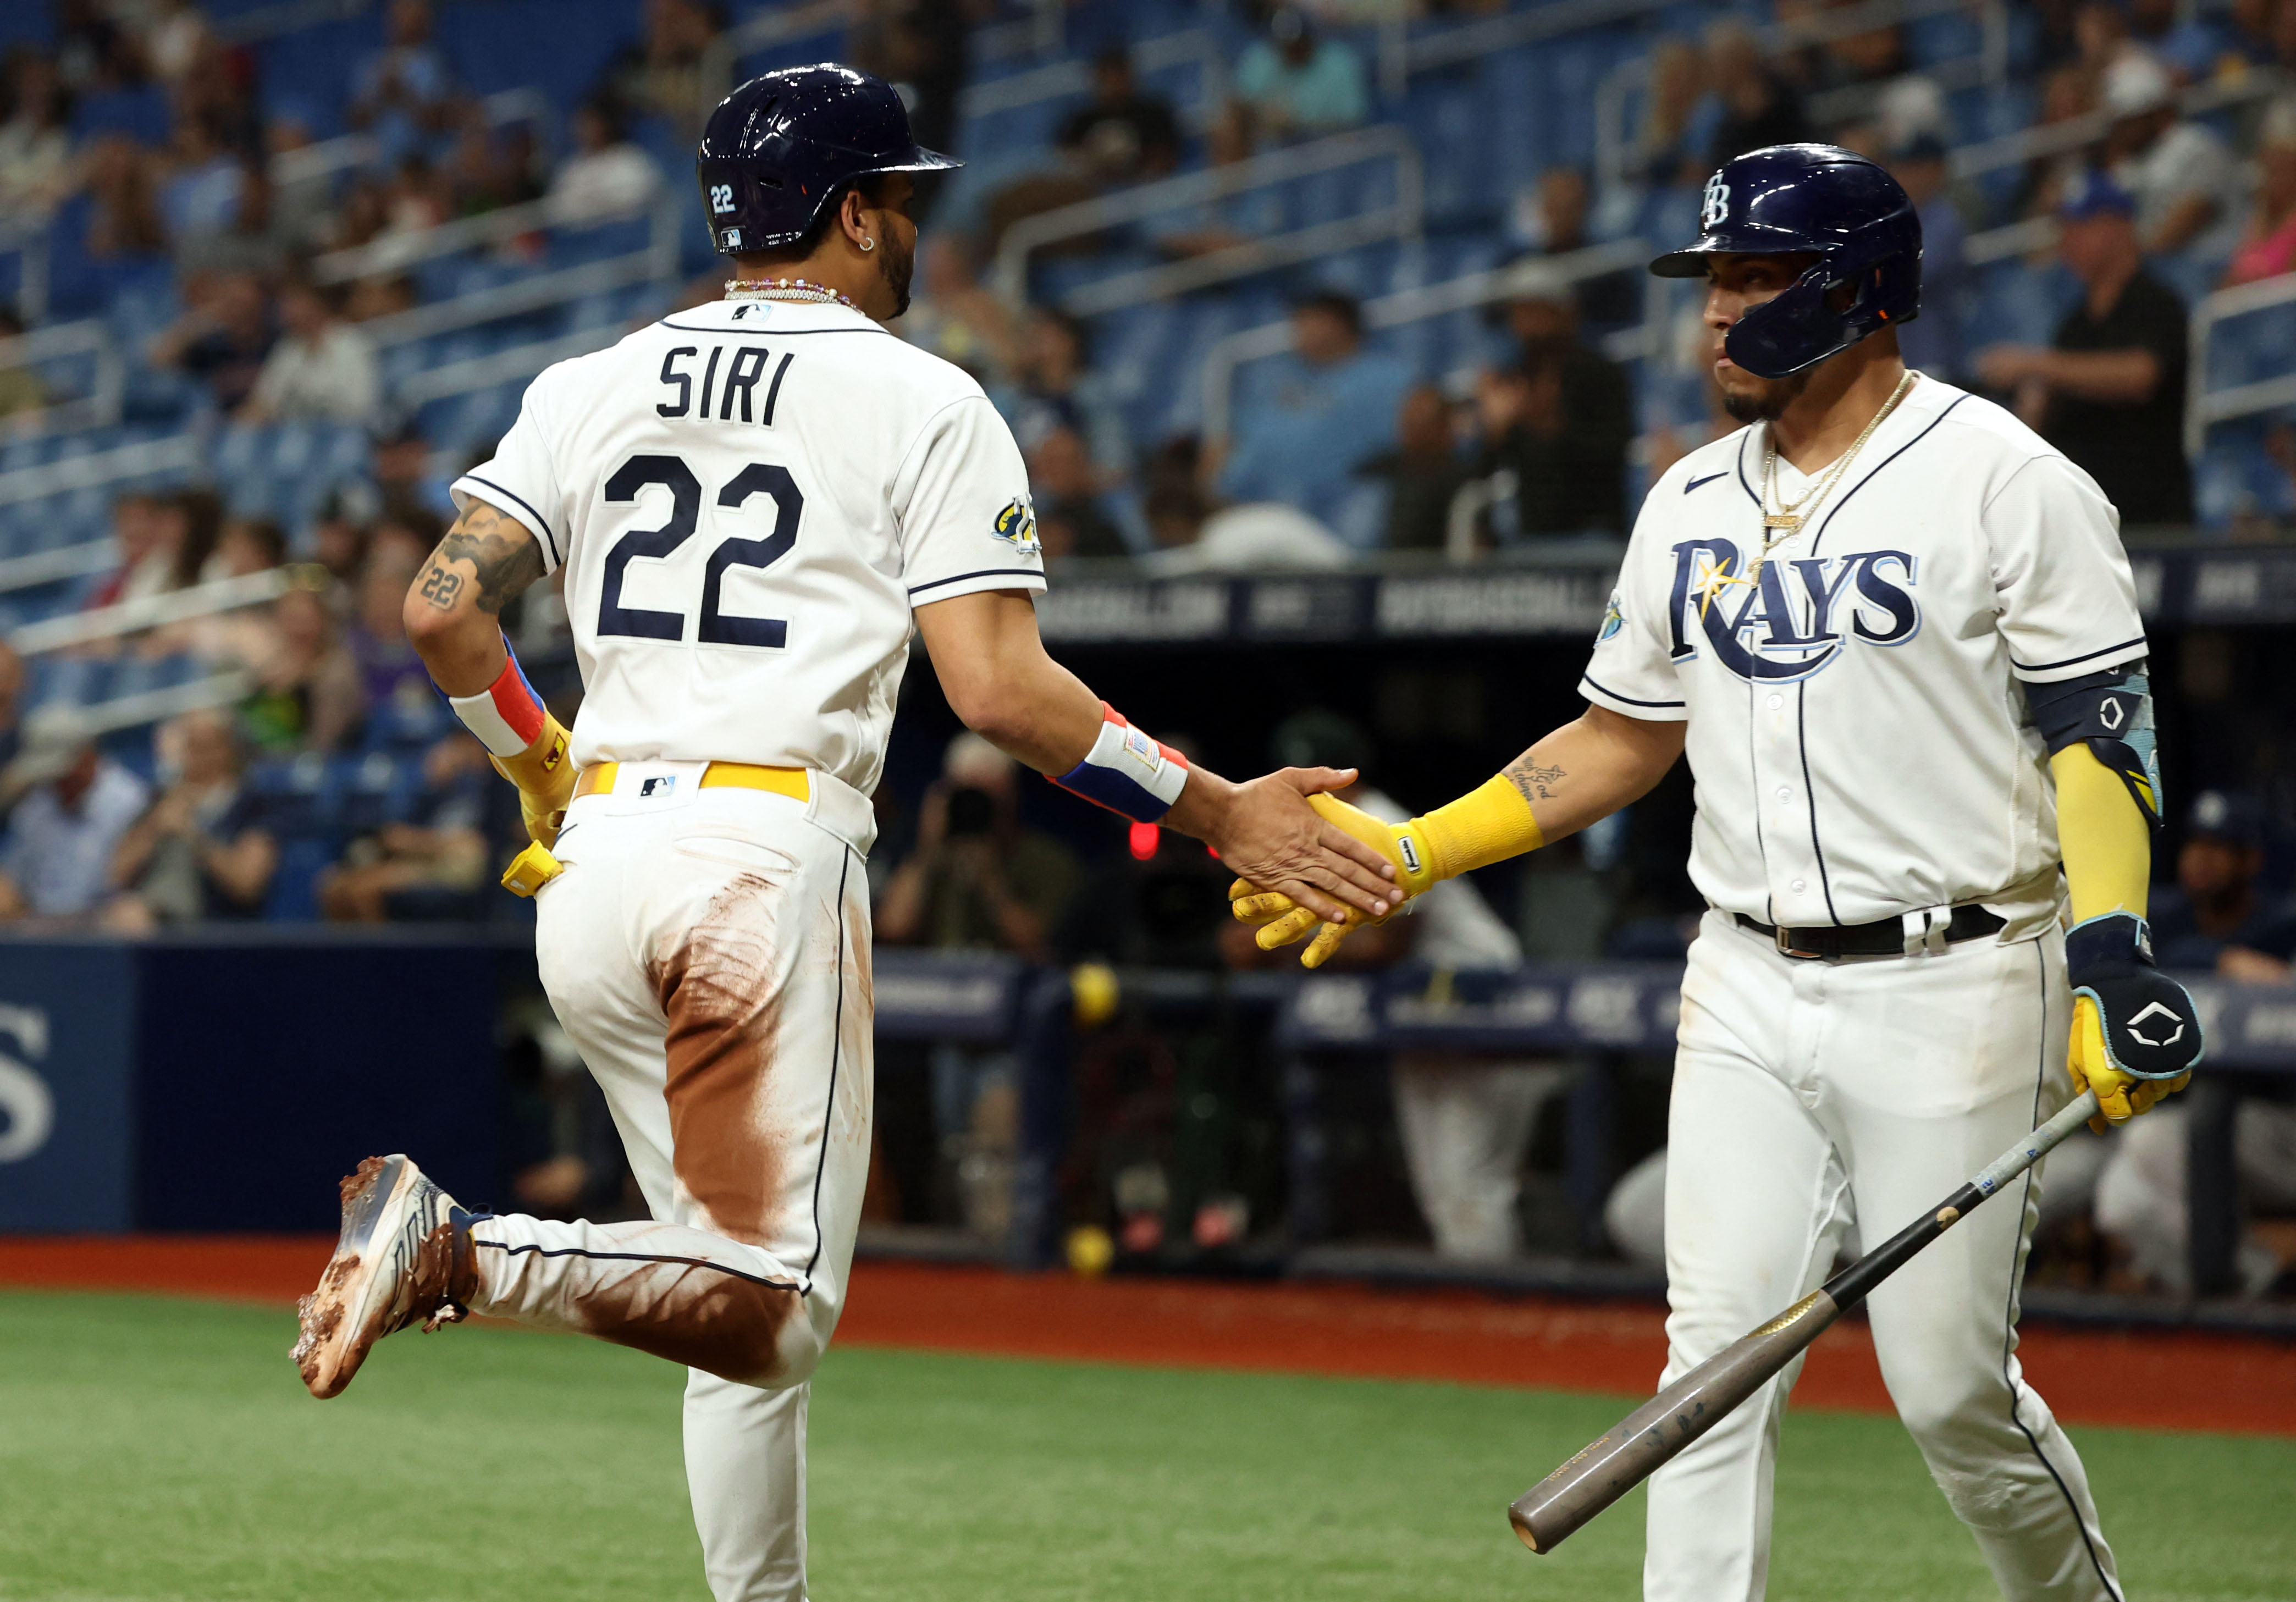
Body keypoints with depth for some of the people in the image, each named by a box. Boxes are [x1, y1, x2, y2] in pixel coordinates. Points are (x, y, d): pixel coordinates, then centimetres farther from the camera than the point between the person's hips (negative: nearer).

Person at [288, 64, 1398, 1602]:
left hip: (595, 855, 7)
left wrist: (538, 765, 23)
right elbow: (999, 685, -10)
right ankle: (461, 1254, -28)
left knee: (750, 1314, 14)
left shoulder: (592, 385, 13)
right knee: (770, 1304, -8)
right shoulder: (923, 403, 0)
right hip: (768, 855, -7)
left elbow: (445, 606, 5)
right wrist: (1216, 813, -2)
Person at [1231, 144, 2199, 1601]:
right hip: (1748, 990, 5)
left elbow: (2100, 732, -10)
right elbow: (1626, 740, 19)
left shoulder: (2008, 482, -6)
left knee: (1952, 1387, -3)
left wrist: (2112, 960, -22)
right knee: (1717, 1361, -3)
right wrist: (1405, 853, 10)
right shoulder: (1693, 505, 12)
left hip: (1948, 986, -5)